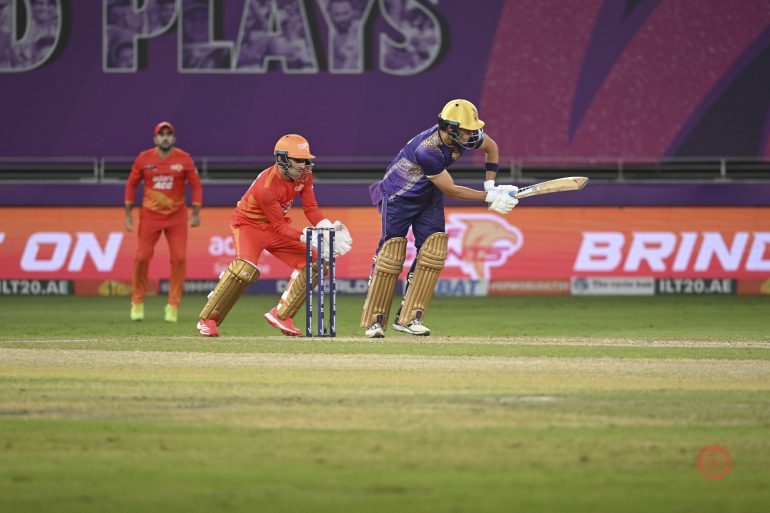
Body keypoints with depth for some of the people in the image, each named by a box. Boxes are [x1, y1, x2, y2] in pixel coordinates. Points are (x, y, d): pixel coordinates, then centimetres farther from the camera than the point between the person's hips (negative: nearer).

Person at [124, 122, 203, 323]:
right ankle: (137, 303, 11)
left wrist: (196, 212, -5)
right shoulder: (144, 159, -2)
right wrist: (128, 214, 2)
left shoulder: (184, 159, -4)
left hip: (177, 216, 0)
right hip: (150, 214, 0)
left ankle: (173, 306, 2)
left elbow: (196, 185, 1)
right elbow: (131, 184, 5)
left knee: (179, 258, -8)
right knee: (142, 257, -6)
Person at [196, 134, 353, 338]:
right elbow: (280, 227, -28)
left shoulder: (304, 175, -11)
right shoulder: (265, 187, -33)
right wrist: (306, 238, -40)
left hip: (274, 228, 8)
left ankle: (281, 315, 8)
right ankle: (208, 320, -20)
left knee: (312, 262, -2)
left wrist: (329, 229, -26)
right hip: (248, 224, -8)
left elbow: (311, 208, -8)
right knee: (245, 269, -32)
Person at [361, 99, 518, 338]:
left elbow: (491, 147, 5)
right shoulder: (427, 150, -38)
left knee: (433, 251, -7)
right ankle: (374, 320, 0)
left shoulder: (466, 135, -18)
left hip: (429, 197, 7)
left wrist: (490, 185, -4)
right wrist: (489, 197, -25)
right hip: (398, 197, -7)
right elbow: (451, 190, -28)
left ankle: (409, 317, -5)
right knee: (392, 253, -9)